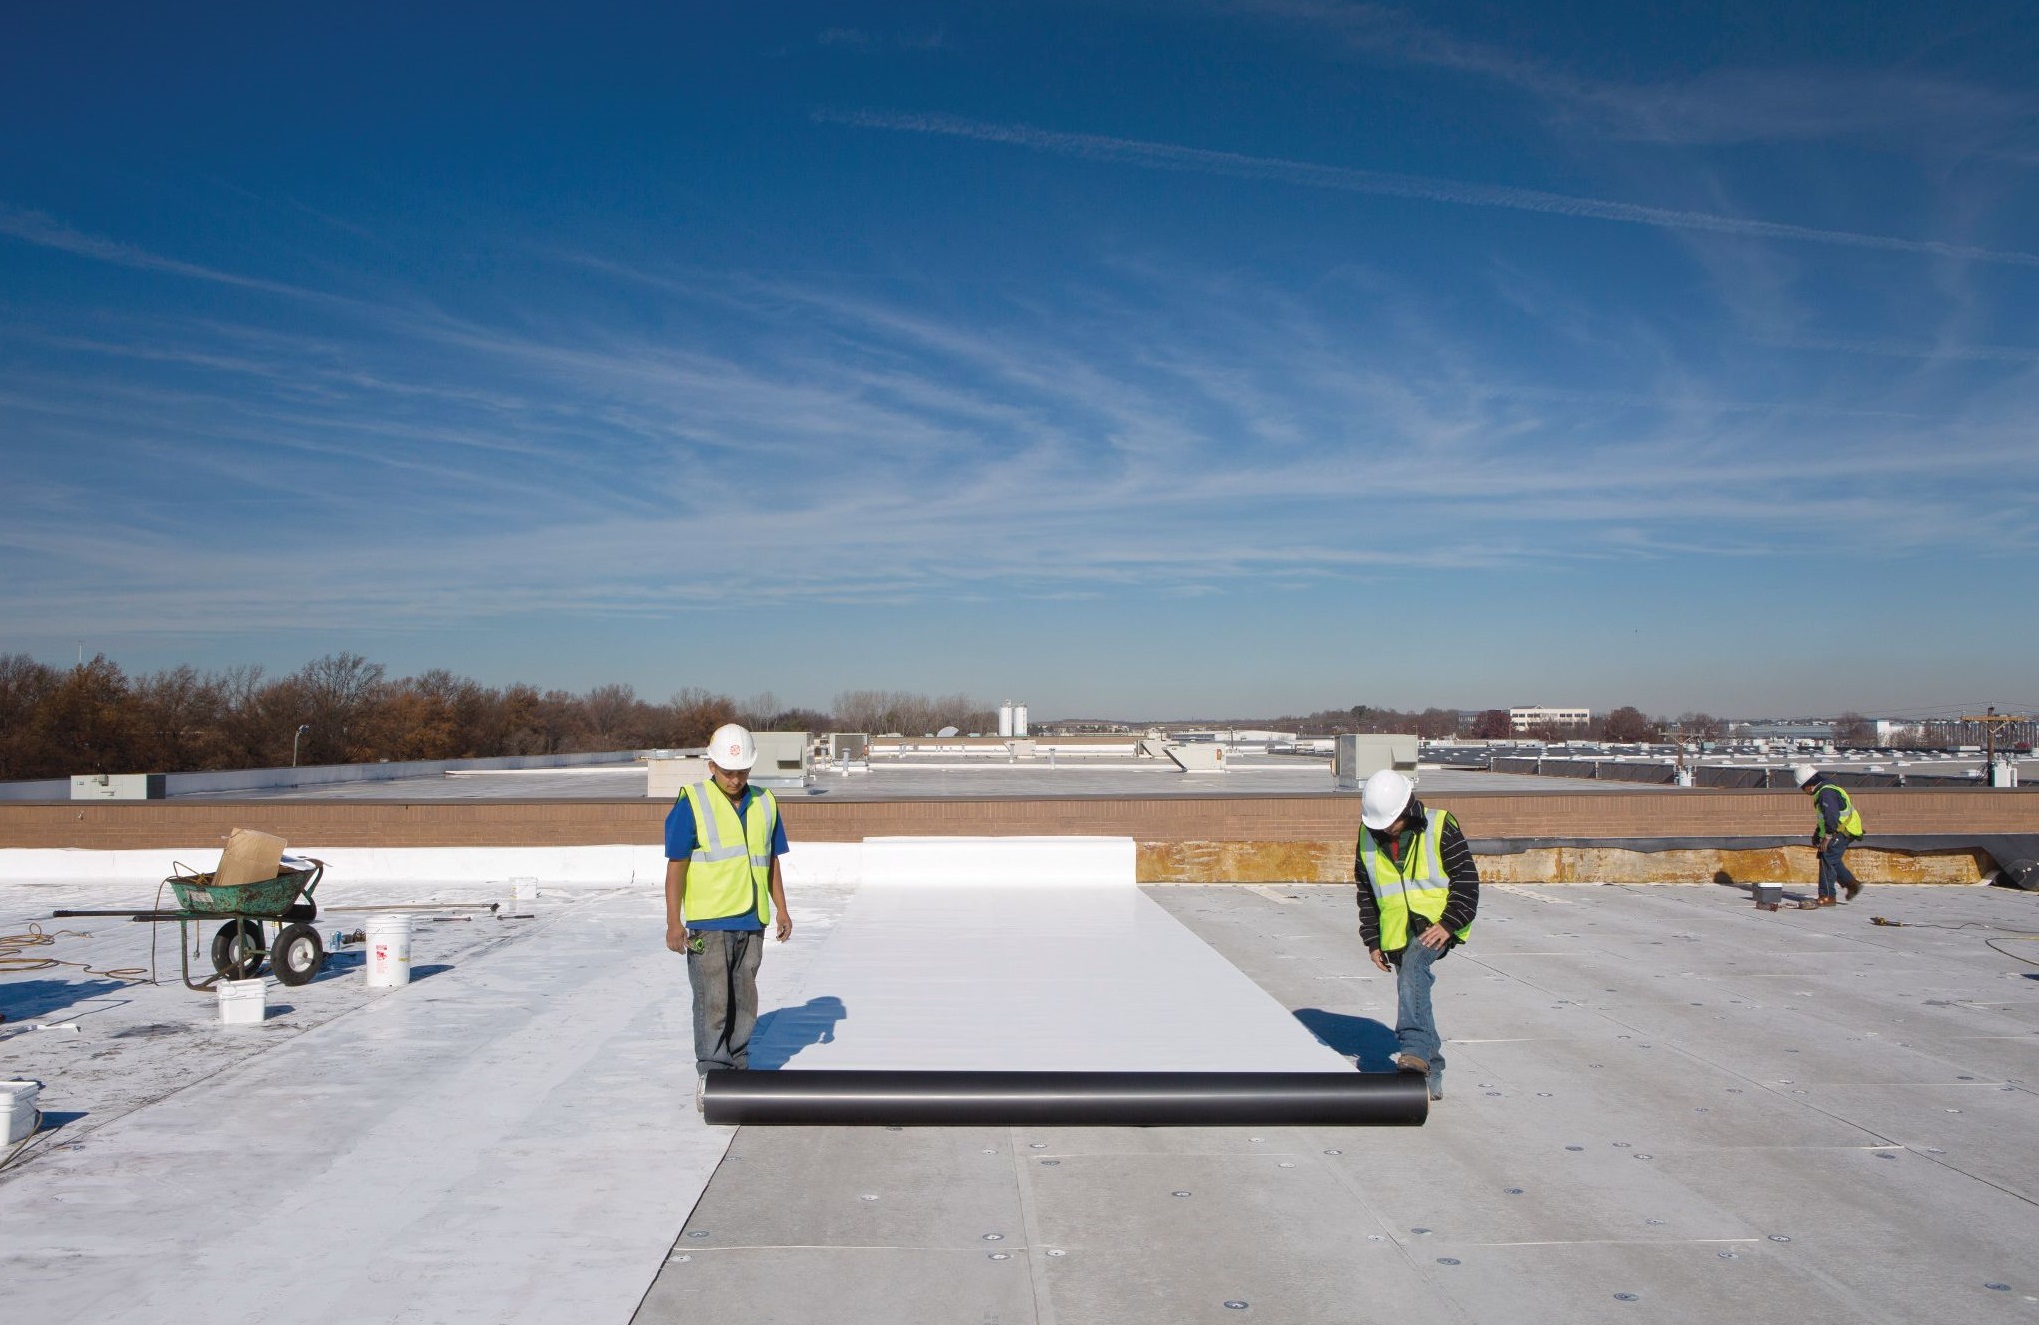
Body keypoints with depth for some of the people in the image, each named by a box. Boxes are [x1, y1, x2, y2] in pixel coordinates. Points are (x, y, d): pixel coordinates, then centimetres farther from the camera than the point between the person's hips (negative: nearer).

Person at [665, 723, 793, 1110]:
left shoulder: (765, 804, 9)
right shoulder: (691, 803, -7)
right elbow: (676, 865, -7)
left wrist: (781, 908, 13)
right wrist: (673, 922, -10)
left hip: (752, 922, 5)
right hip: (708, 922, -5)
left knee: (745, 1001, 11)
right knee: (713, 1000, -7)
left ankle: (737, 1069, 22)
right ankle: (711, 1076, 1)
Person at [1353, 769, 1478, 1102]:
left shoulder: (1440, 827, -7)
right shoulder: (1368, 837, 5)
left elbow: (1466, 879, -6)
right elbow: (1366, 893, 13)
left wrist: (1449, 923, -18)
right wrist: (1372, 940, 9)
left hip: (1437, 925, -5)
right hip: (1397, 935, 5)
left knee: (1413, 967, -32)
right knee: (1414, 994, 9)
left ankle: (1415, 1050, -40)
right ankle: (1432, 1075, 22)